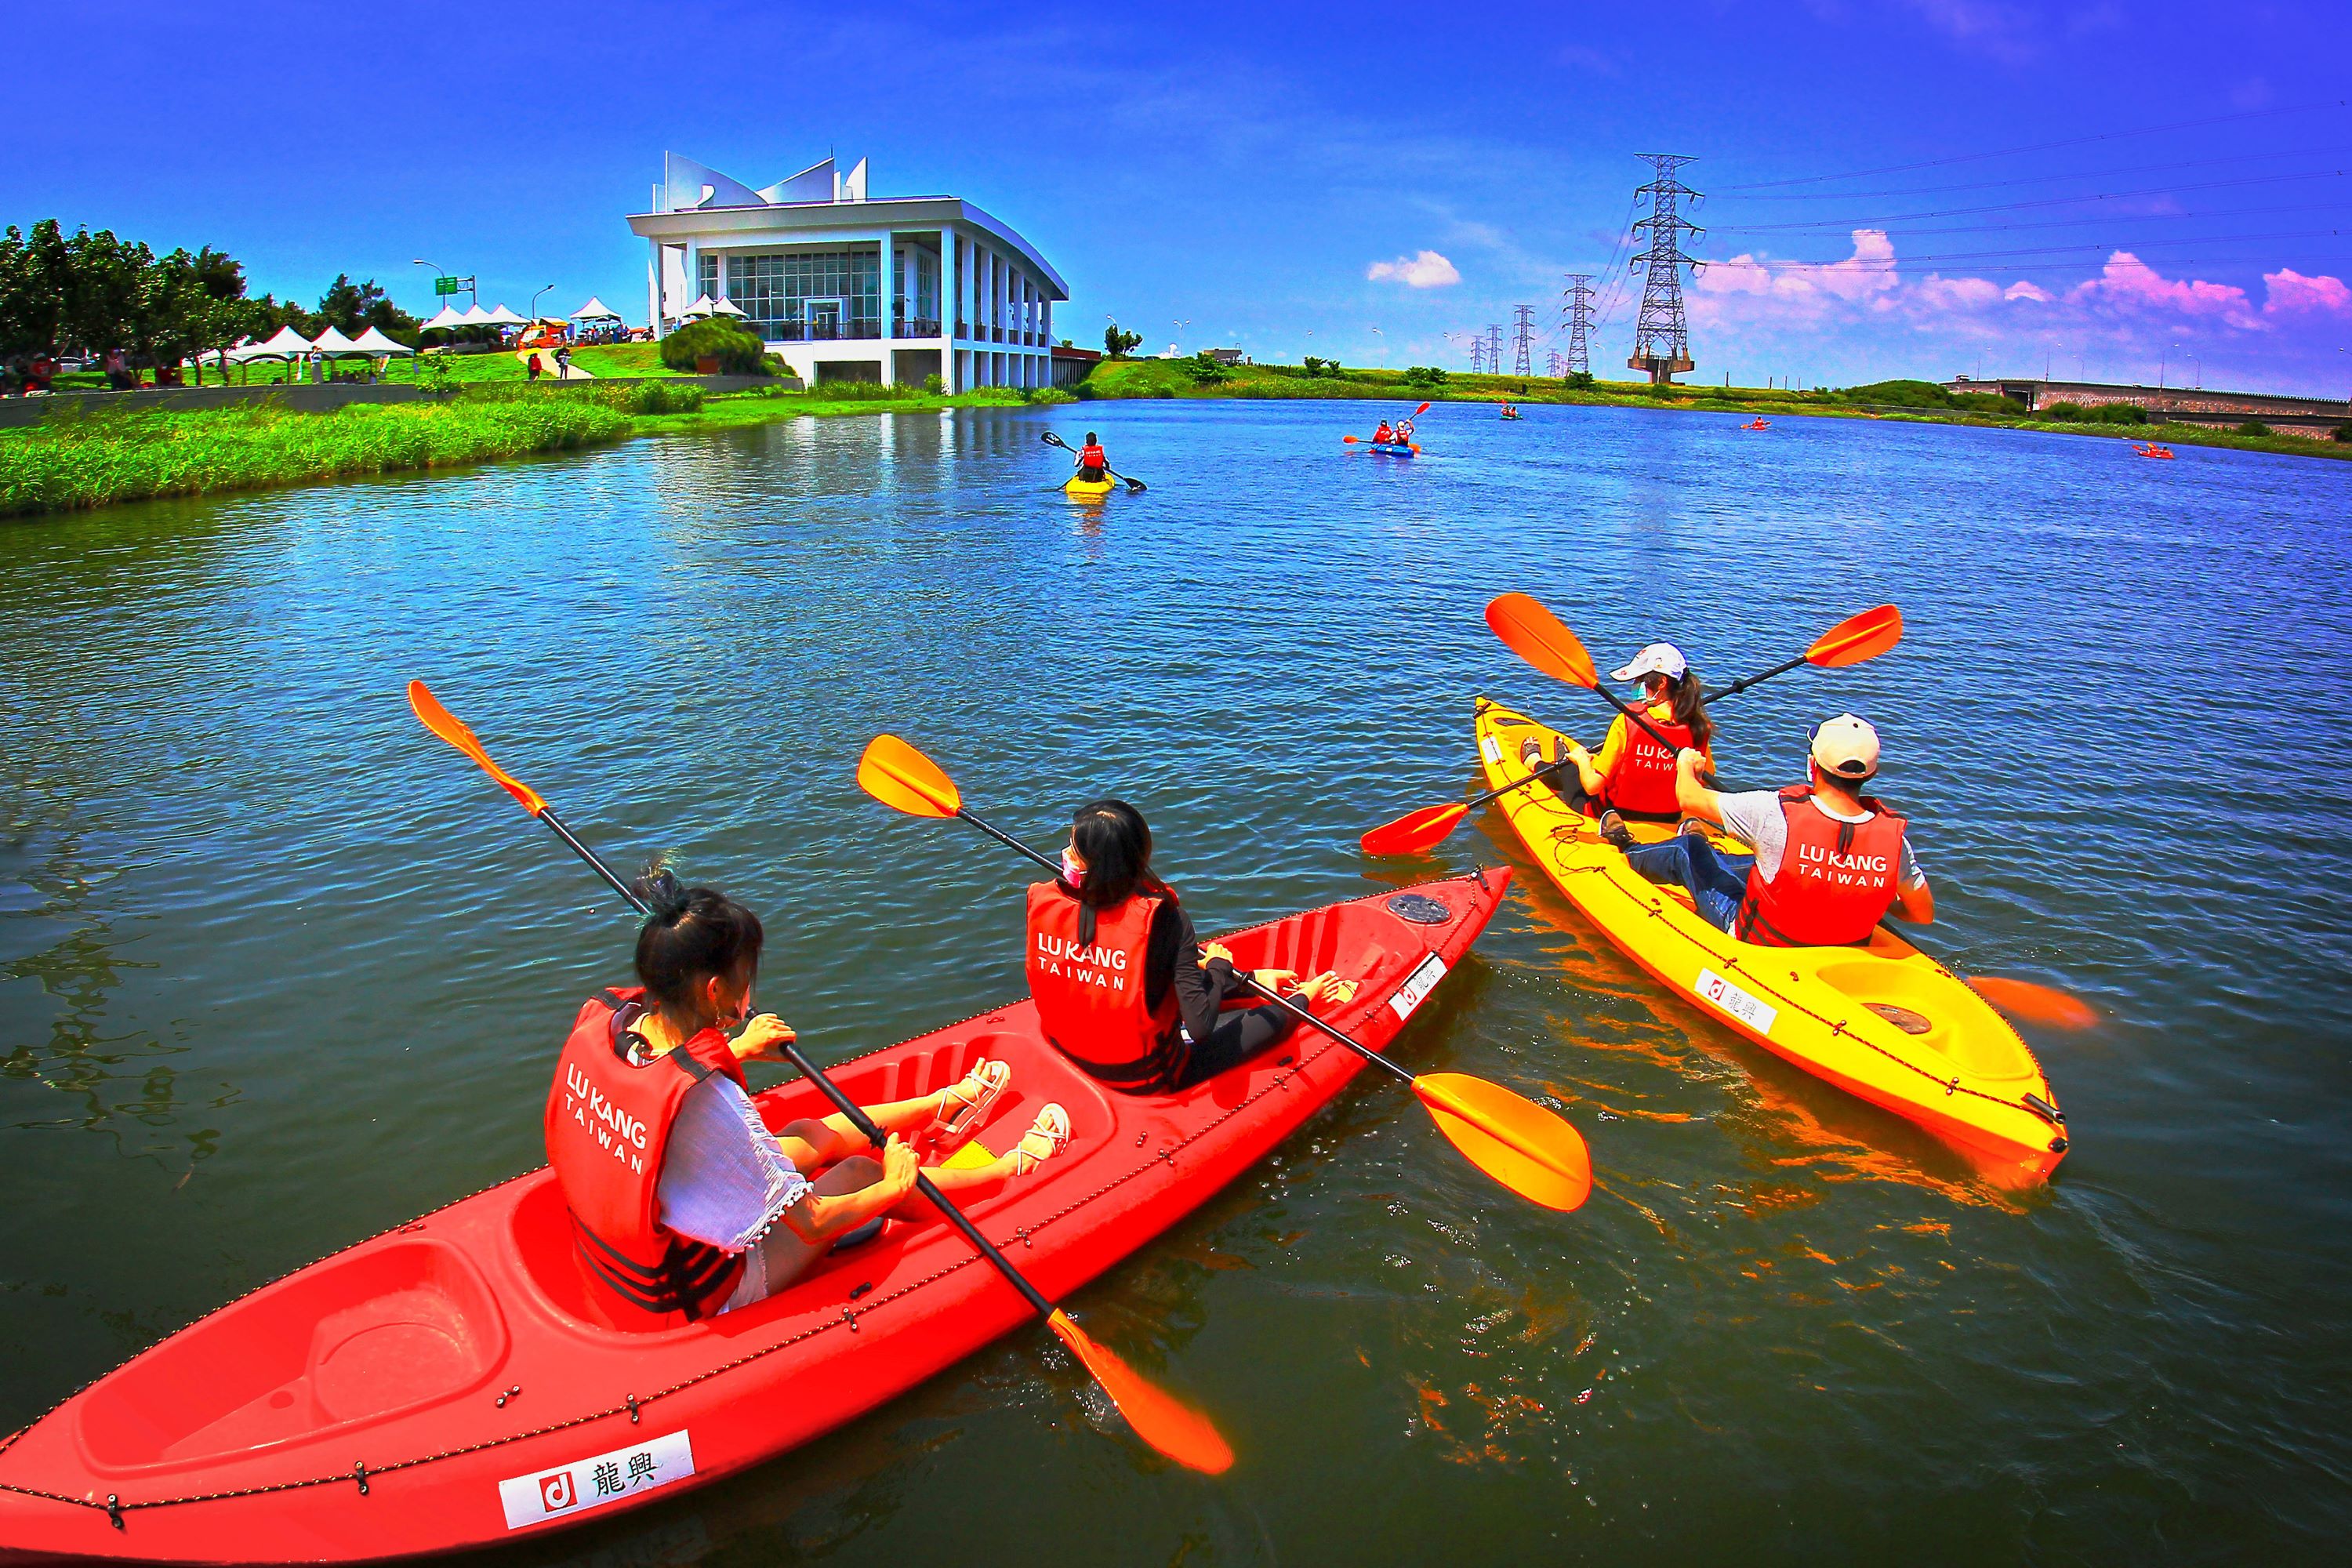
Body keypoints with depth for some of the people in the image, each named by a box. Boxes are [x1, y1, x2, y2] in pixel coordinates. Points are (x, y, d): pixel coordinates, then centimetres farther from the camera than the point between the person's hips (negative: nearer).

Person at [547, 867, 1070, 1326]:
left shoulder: (598, 1021, -16)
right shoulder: (700, 1099, -38)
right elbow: (811, 1225, -25)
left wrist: (735, 1051, 14)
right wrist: (895, 1185, -8)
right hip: (697, 1300, -7)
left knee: (809, 1135, 17)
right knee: (861, 1171, 7)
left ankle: (946, 1103, 41)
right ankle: (1011, 1168, 31)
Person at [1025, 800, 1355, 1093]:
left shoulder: (1044, 901, -18)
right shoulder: (1162, 917, -29)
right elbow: (1200, 1028, -27)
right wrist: (1218, 966, -8)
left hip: (1065, 1051, 5)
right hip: (1145, 1077, -5)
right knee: (1273, 1018, 14)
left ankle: (1256, 978, 49)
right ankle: (1304, 997, 45)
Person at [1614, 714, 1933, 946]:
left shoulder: (1777, 813, -32)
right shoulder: (1893, 837, -23)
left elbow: (1690, 798, -17)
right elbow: (1924, 914, -9)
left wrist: (1686, 763, 7)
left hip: (1756, 945, -3)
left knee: (1689, 851, 19)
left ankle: (1629, 852, 51)